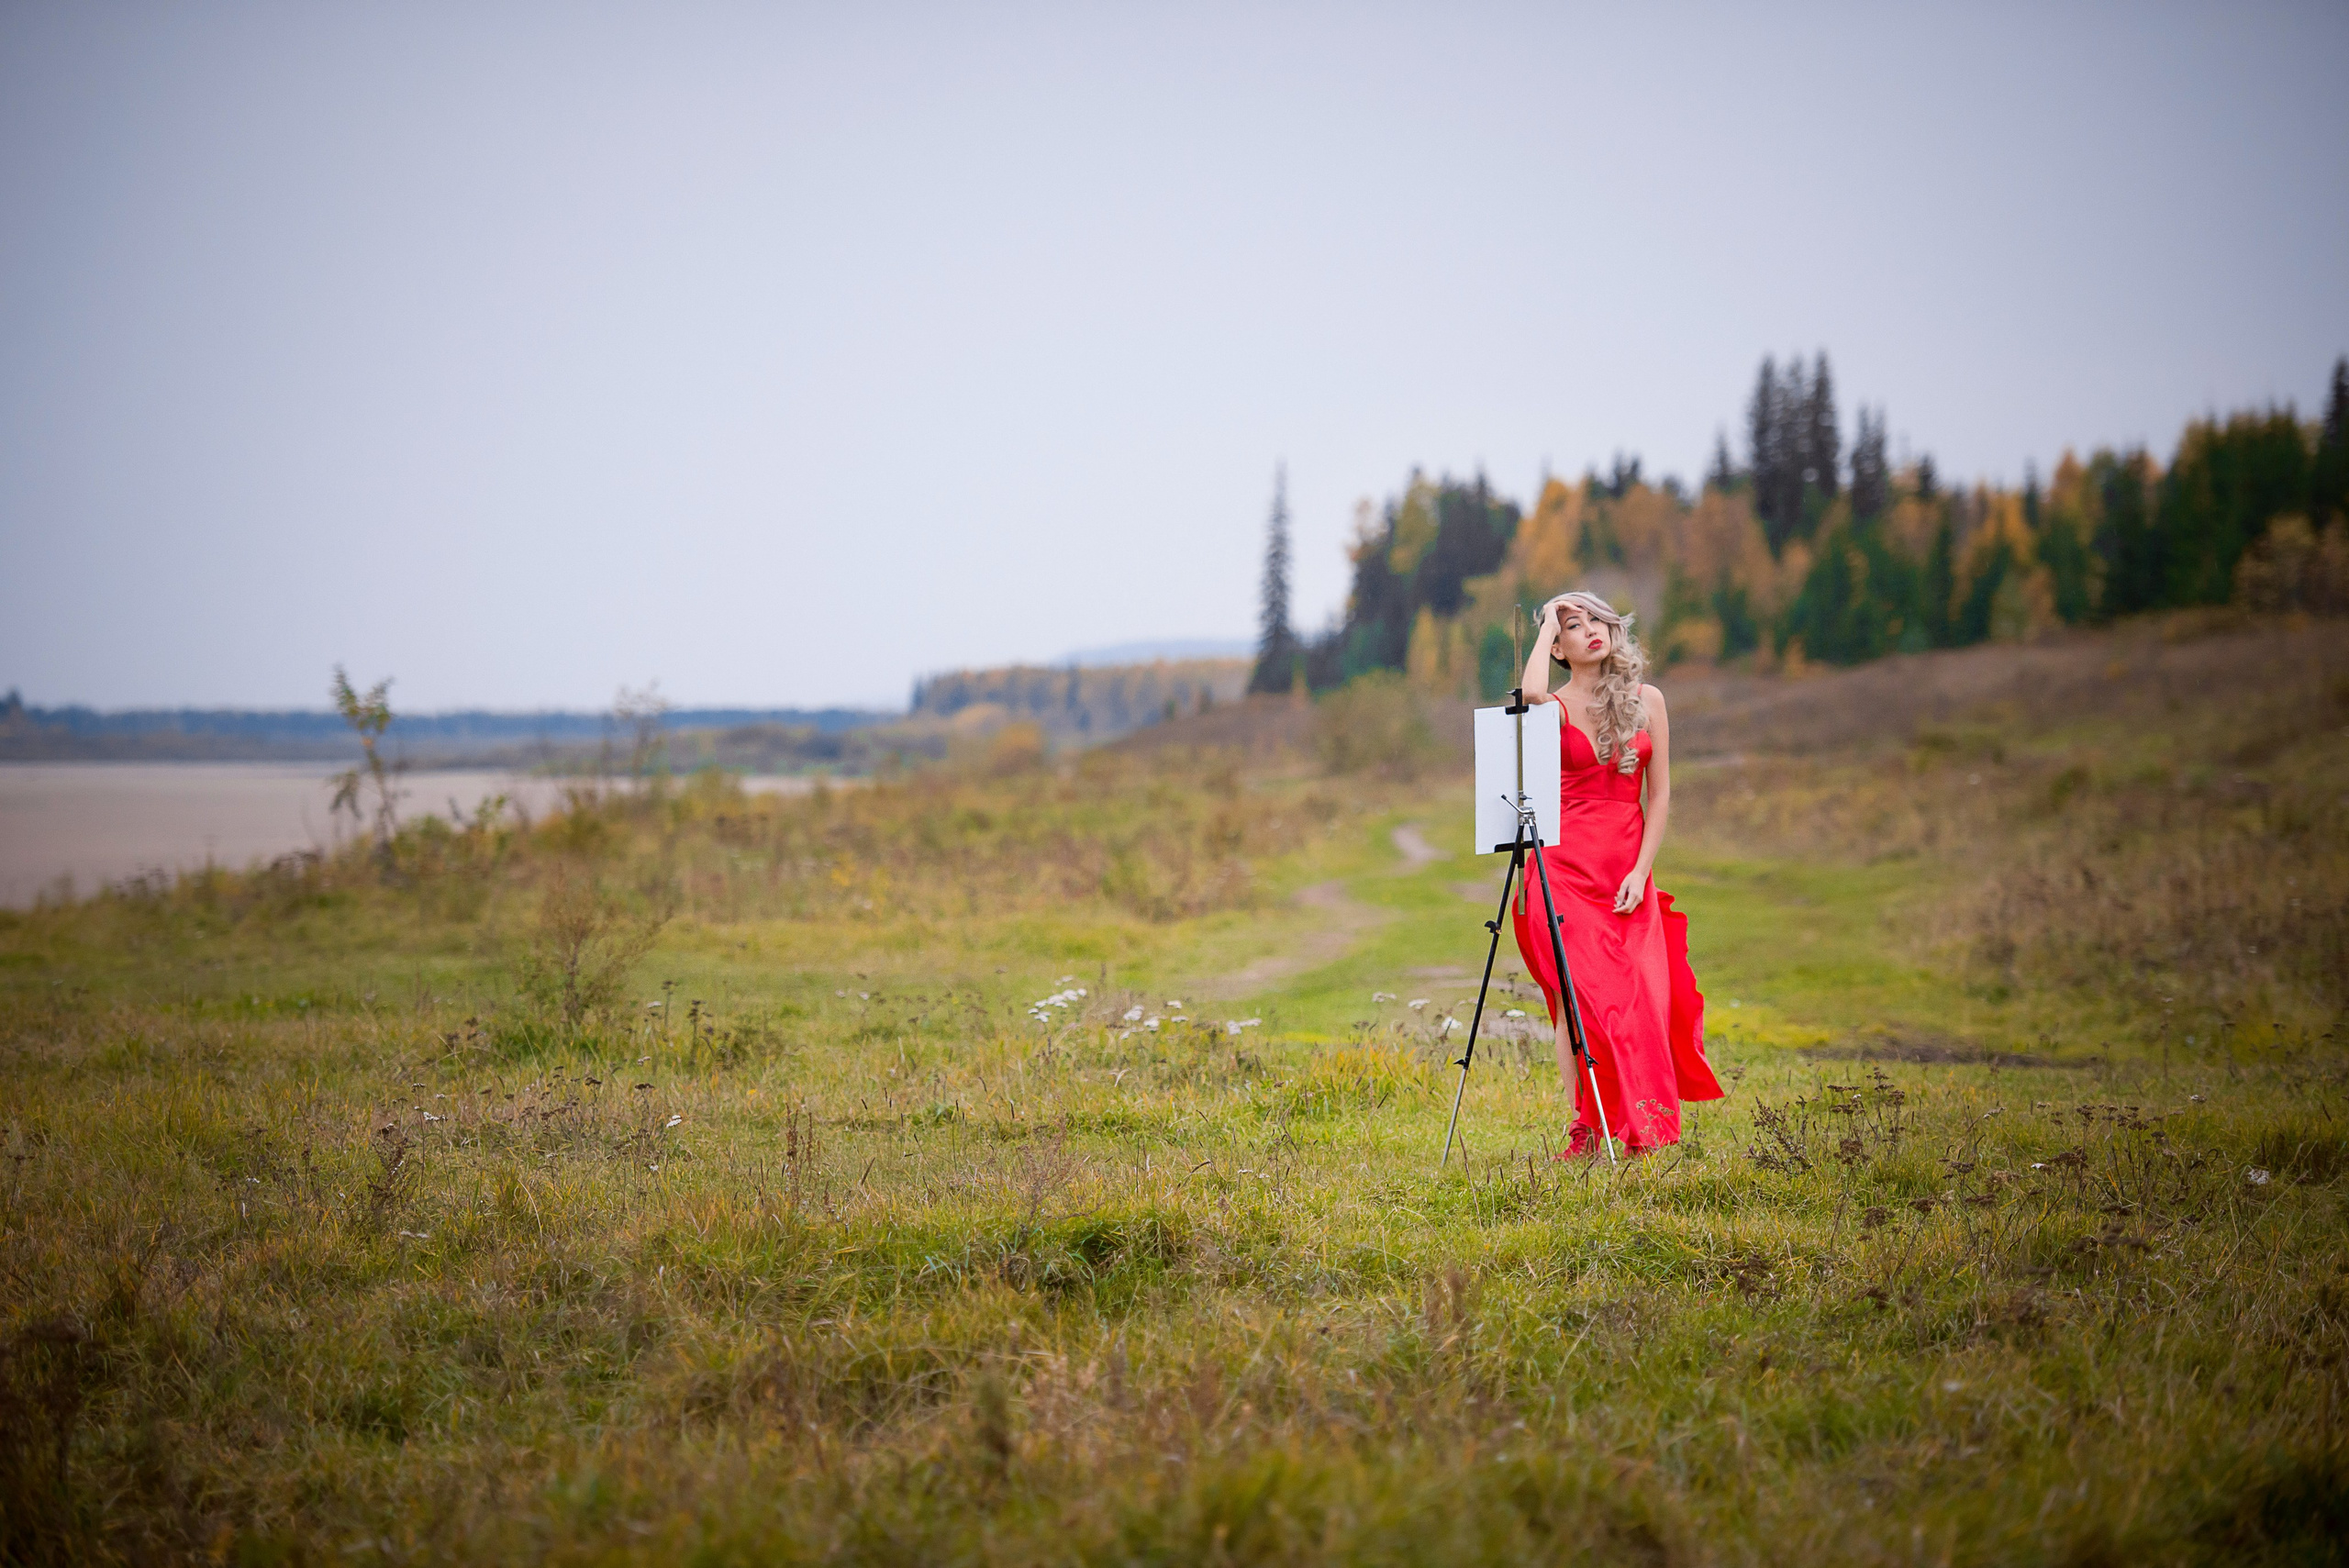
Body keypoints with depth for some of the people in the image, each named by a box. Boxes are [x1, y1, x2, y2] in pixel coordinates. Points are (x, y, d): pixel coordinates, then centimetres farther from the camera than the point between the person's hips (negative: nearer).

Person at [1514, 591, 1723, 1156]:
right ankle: (1587, 1128, -2)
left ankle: (1638, 1124, 3)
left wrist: (1641, 870, -4)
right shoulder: (1556, 706, 1)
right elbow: (1531, 695, -26)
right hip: (1565, 863, -2)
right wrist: (1546, 624, -9)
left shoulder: (1647, 701, 8)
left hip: (1628, 867, 2)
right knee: (1579, 992, -7)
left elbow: (1659, 793, 7)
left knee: (1639, 995, -5)